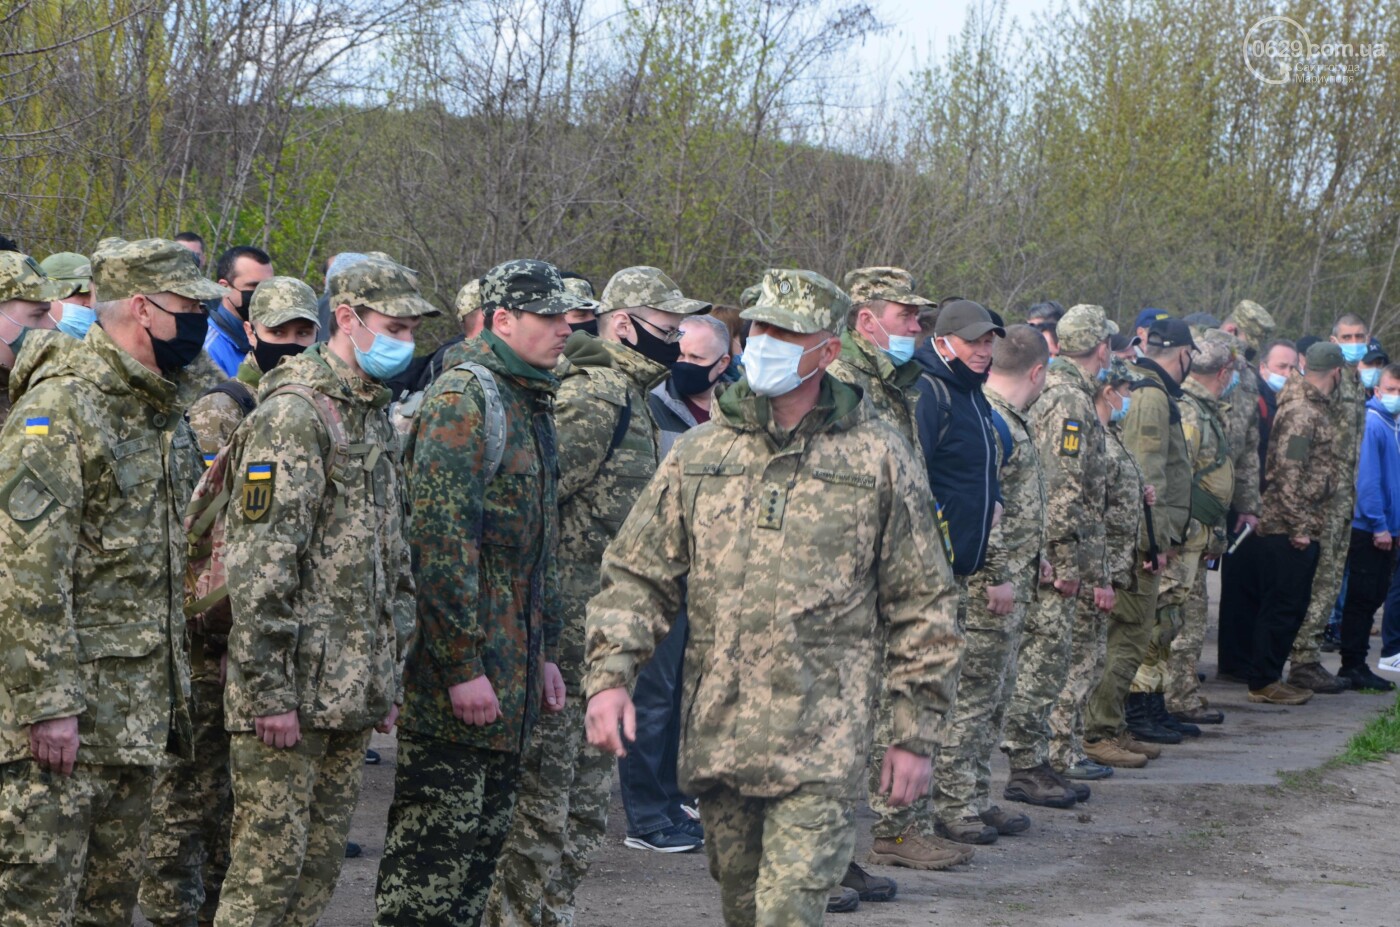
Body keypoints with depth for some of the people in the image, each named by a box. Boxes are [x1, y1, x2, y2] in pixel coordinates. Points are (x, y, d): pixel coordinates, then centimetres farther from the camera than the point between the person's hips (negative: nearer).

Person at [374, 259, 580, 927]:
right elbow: (440, 535, -21)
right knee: (435, 846, -6)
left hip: (509, 677, 9)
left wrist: (545, 650, 21)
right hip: (458, 673, -9)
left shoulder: (531, 402, 18)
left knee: (485, 835, 14)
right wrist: (462, 666, -22)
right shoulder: (465, 397, -13)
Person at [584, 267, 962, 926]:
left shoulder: (878, 460, 1)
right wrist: (609, 676, -6)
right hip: (715, 736, 4)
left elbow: (923, 605, 4)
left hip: (821, 747, -4)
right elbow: (635, 574, 9)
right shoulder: (700, 453, 9)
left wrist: (915, 734, 1)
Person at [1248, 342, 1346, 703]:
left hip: (1302, 529, 10)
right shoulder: (1302, 413, -18)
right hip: (1288, 528, -10)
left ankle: (1269, 677, 21)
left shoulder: (1316, 408, 14)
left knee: (1293, 604, 14)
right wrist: (1299, 527, -21)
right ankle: (1263, 682, 3)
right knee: (1284, 605, -4)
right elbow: (1288, 473, -22)